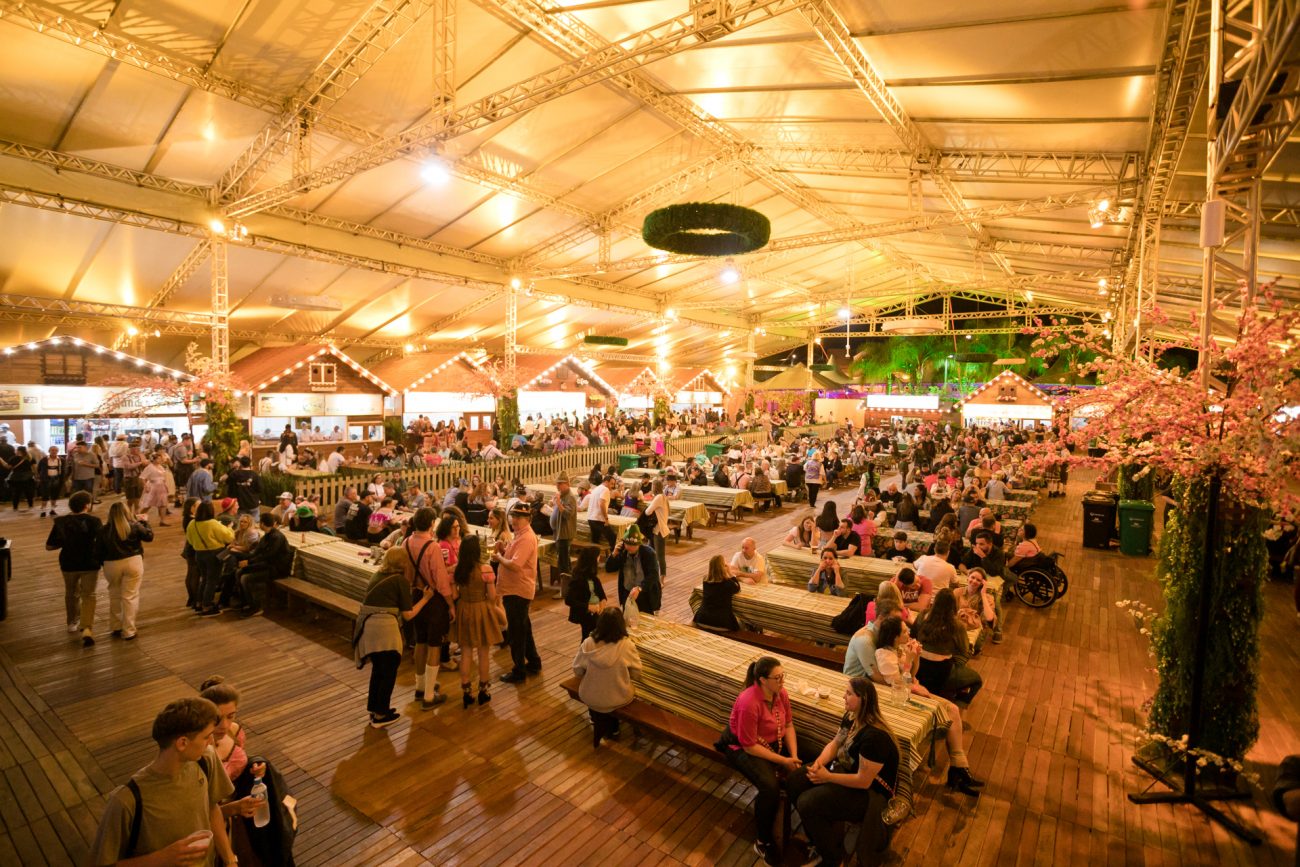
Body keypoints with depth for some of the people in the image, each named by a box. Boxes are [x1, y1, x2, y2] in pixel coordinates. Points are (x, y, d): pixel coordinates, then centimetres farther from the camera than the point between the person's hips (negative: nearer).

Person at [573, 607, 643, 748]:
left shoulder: (588, 643, -19)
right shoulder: (626, 645, -24)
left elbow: (577, 670, -4)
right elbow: (637, 668, -6)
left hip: (588, 698, 2)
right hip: (617, 700, -1)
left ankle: (599, 728, 41)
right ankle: (611, 729, 43)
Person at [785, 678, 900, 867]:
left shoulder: (874, 736, -32)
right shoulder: (851, 717, -4)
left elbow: (863, 781, -28)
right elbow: (835, 743, 7)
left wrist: (827, 777, -21)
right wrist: (819, 761, -13)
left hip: (869, 791, -9)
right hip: (844, 768, 9)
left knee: (807, 803, -20)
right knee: (793, 782, -3)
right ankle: (821, 840, 14)